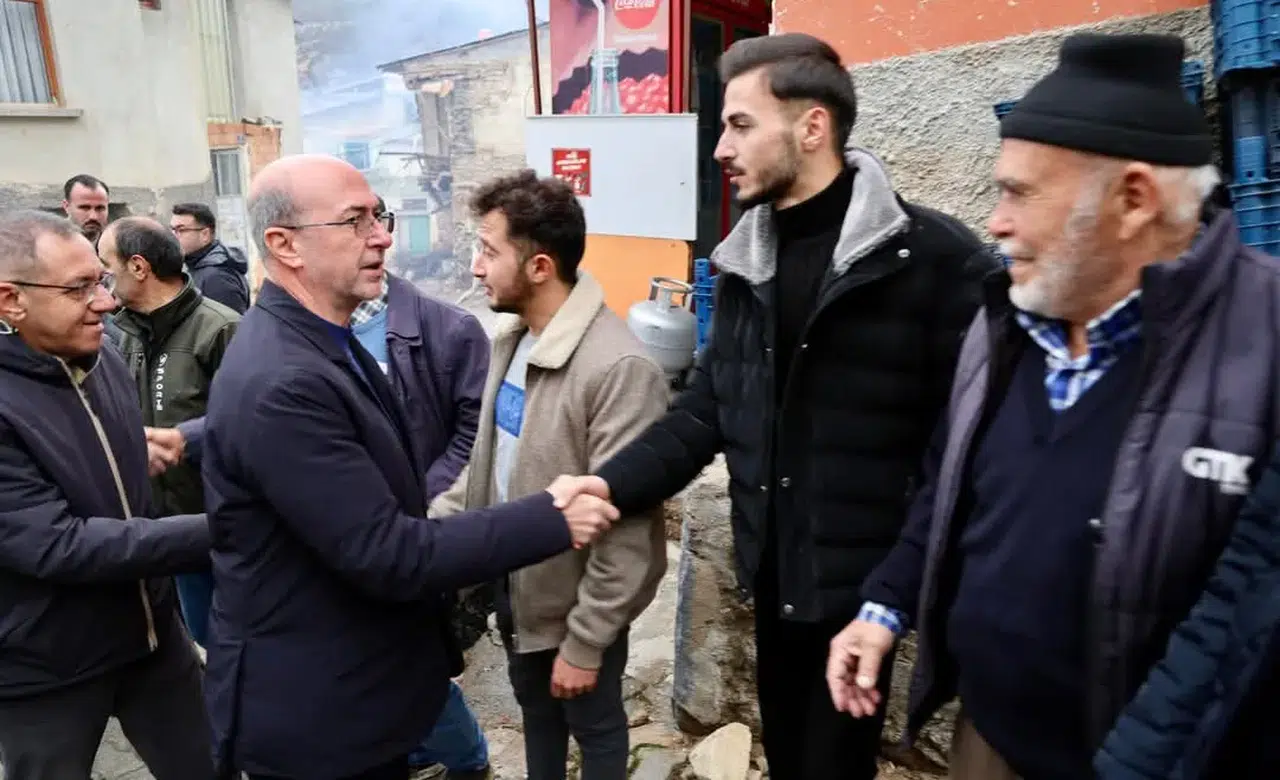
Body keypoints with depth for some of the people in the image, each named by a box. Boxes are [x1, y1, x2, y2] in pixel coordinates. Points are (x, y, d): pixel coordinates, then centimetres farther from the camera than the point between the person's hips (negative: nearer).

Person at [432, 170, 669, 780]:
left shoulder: (618, 367, -28)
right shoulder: (511, 341, 1)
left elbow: (625, 529, -25)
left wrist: (585, 643, -19)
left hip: (578, 603, -7)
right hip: (514, 585, 7)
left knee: (595, 728, 18)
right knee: (536, 713, 27)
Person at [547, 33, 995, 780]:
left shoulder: (934, 257, -15)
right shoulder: (746, 260, 5)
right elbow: (708, 407, 4)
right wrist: (611, 484, -9)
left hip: (869, 584, -6)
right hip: (775, 575, 6)